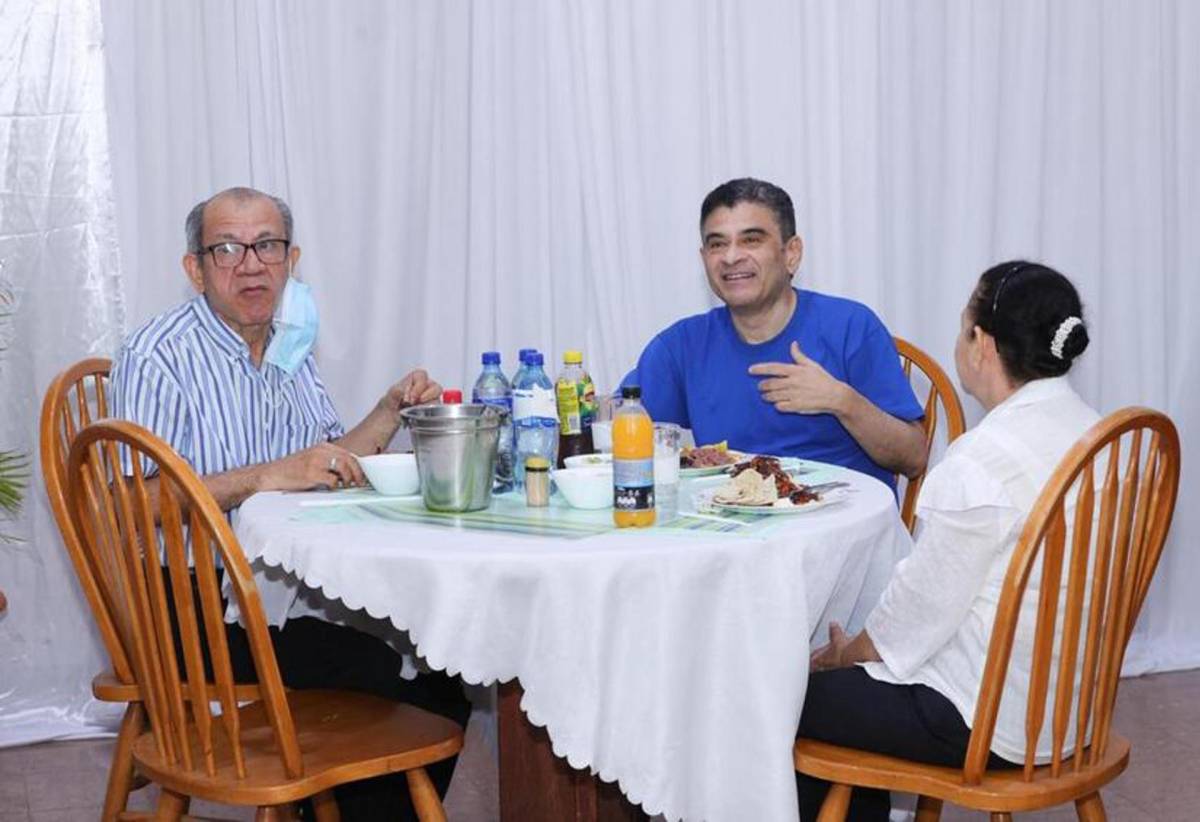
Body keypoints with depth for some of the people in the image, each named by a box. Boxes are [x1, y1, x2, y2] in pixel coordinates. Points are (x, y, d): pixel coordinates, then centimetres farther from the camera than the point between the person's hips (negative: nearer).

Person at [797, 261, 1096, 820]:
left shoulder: (984, 459, -24)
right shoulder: (1089, 429, 3)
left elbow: (923, 605, -17)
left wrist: (847, 654, 3)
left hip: (985, 722, -9)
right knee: (848, 682, 25)